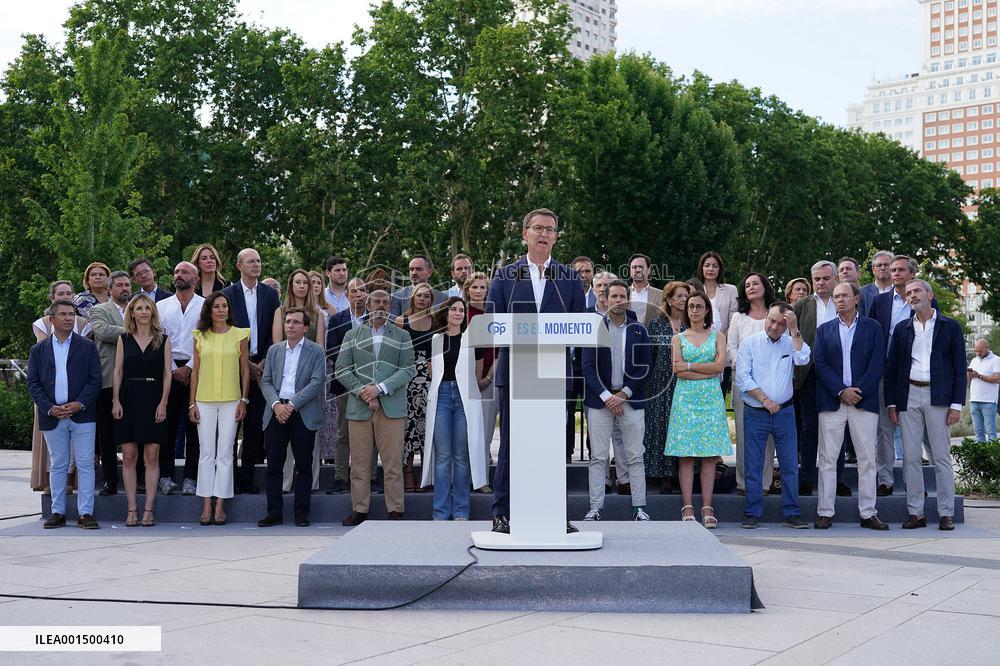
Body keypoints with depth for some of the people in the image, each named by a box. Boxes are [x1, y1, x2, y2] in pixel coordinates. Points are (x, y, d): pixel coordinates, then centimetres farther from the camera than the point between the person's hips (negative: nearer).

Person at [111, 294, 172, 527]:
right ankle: (131, 510, 4)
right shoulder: (124, 339, 9)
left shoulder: (163, 340, 7)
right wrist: (115, 401, -3)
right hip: (129, 399, 1)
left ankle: (148, 509, 1)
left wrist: (163, 403, -6)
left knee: (152, 456, -2)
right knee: (129, 456, 0)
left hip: (153, 400, -1)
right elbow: (118, 372, 7)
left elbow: (167, 373, 3)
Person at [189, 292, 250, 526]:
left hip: (231, 401, -1)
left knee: (225, 453, 0)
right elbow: (195, 371, 9)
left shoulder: (239, 335, 3)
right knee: (206, 453, 3)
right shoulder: (200, 336, 7)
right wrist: (192, 403, 4)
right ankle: (207, 506, 7)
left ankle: (220, 506, 4)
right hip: (204, 401, 1)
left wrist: (244, 400, -1)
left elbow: (245, 370, 5)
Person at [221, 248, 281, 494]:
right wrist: (246, 363, -9)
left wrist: (264, 362, -4)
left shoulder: (270, 294, 9)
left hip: (260, 366, 2)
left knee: (255, 423, 3)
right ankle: (229, 474, 8)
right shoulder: (228, 294, 0)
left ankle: (247, 475, 10)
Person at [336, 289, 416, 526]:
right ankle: (359, 510, 10)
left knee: (393, 462, -3)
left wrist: (380, 388, -11)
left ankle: (395, 511, 3)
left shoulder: (402, 336, 11)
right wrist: (361, 391, -8)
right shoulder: (352, 335, 14)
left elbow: (408, 369, 0)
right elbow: (342, 369, 7)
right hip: (359, 408, 1)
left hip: (392, 408, -1)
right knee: (359, 463, 3)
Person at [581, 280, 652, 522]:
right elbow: (588, 367, -2)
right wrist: (606, 396, -11)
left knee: (635, 457, 2)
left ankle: (639, 507, 7)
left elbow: (645, 368, 5)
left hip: (630, 400, 1)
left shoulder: (639, 331, 8)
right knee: (598, 457, -1)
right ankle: (596, 508, 3)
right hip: (599, 400, -1)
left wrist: (624, 394, -6)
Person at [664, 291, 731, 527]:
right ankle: (687, 507, -3)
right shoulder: (678, 338, 10)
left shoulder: (717, 336, 11)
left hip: (711, 399, 0)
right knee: (686, 454, -4)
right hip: (686, 398, 0)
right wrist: (708, 372, -8)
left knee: (710, 454, -3)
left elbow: (720, 365, -5)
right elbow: (678, 373, -3)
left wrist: (689, 366, -7)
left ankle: (707, 508, -1)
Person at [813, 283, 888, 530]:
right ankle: (825, 512, 3)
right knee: (828, 459, 0)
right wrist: (841, 391, -11)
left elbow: (878, 363, 0)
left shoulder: (872, 328, 9)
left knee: (867, 459, 2)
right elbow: (820, 364, 1)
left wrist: (859, 391, -10)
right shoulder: (824, 330, 11)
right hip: (831, 402, 0)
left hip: (864, 400, 0)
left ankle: (868, 513, 7)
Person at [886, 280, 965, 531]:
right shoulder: (902, 329, 12)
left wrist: (957, 404, -6)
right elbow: (891, 368, 11)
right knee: (910, 457, 2)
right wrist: (891, 403, 4)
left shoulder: (950, 327, 5)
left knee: (941, 457, -1)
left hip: (938, 396, -3)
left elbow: (959, 367, 2)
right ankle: (915, 512, 8)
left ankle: (946, 513, 5)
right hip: (909, 396, 3)